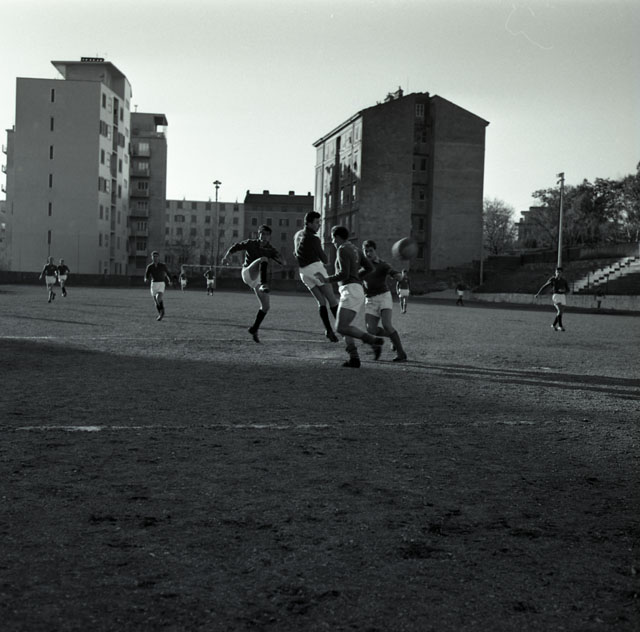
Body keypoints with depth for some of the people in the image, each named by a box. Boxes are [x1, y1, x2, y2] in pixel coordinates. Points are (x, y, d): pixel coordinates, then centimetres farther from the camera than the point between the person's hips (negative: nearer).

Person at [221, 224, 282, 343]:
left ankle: (254, 329, 19)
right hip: (248, 273, -4)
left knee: (266, 306, 1)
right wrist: (227, 256, -14)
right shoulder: (251, 243, 0)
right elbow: (236, 246, 3)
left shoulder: (271, 250, 5)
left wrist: (278, 258, -29)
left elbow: (282, 262, -5)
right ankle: (264, 285, -54)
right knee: (263, 259, -33)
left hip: (258, 280, 5)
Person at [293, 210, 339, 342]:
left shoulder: (297, 235, 13)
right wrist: (325, 262, 24)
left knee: (321, 302, 6)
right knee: (332, 299, -2)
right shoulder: (314, 239, -11)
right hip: (315, 268, -7)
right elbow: (323, 258, -1)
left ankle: (328, 330, -9)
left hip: (303, 272, 7)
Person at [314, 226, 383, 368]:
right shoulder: (354, 249, 22)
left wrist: (326, 280, -4)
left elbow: (344, 274, -17)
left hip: (350, 291, -10)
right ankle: (354, 359, 4)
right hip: (357, 291, 10)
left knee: (342, 328, -16)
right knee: (344, 326, 15)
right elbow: (369, 268, 25)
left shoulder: (342, 249, -7)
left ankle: (374, 341, -20)